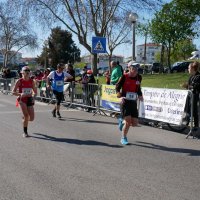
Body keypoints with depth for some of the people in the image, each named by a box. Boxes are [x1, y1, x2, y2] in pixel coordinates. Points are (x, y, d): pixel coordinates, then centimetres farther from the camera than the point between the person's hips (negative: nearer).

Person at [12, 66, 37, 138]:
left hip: (29, 100, 3)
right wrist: (20, 94, -22)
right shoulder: (19, 81, -5)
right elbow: (13, 92, -5)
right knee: (26, 115, -17)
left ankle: (24, 118, 35)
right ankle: (25, 132, 0)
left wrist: (33, 96, -9)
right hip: (22, 100, -3)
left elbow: (35, 92, 12)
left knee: (31, 118, -2)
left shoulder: (31, 81, 3)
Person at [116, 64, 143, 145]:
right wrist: (120, 96, -17)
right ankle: (124, 138, 11)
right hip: (125, 101, -5)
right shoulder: (124, 77, -8)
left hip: (133, 102, 5)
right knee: (128, 121, -11)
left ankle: (123, 122, 35)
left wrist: (140, 95, 4)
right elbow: (117, 87, -3)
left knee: (134, 123, 2)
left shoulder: (138, 78, 5)